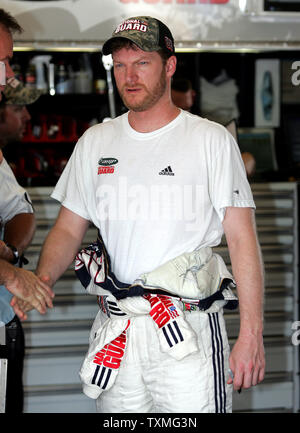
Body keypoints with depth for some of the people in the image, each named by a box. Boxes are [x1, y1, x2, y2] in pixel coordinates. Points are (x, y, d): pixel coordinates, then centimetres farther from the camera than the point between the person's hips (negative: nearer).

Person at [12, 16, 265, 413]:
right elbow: (68, 229, 14)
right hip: (113, 333, 4)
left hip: (189, 334, -3)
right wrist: (39, 282, -7)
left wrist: (251, 335, -12)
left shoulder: (212, 140, -2)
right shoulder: (95, 142, 10)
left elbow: (242, 238, -5)